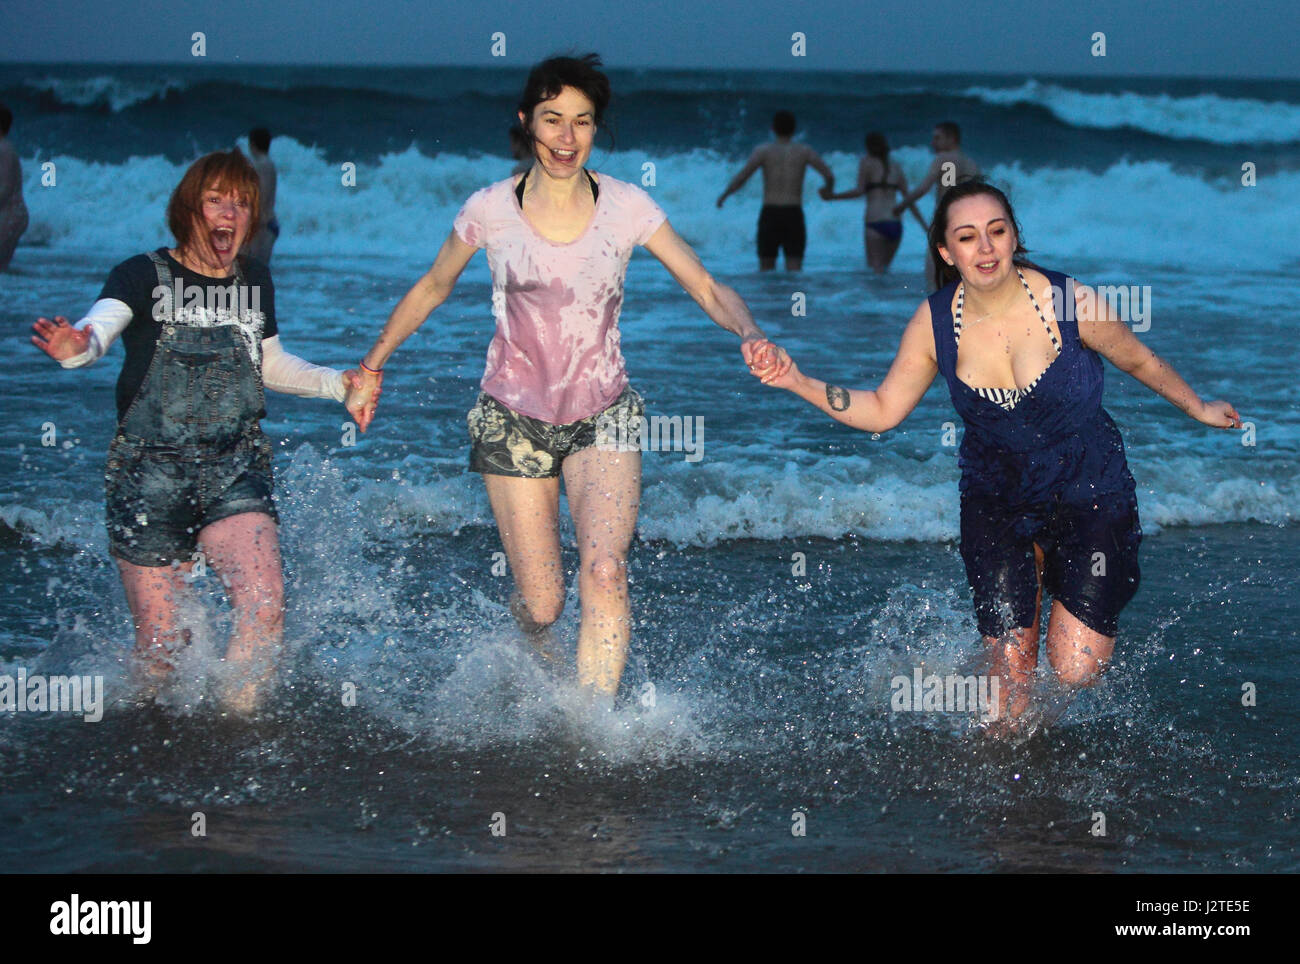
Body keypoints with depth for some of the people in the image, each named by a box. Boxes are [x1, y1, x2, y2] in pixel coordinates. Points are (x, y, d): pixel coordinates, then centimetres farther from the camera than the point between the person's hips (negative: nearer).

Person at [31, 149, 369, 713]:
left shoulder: (255, 282, 12)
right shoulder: (144, 276, -4)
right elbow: (100, 326, -25)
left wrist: (335, 384, 15)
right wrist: (76, 346, -48)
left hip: (235, 473, 3)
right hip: (150, 472, -3)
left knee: (264, 607, -21)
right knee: (159, 642, -2)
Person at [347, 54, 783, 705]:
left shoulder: (627, 207, -4)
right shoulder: (489, 210, -4)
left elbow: (708, 290, -2)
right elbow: (432, 289, 13)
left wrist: (749, 334, -22)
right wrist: (374, 363, 14)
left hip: (602, 415, 0)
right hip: (513, 418, 0)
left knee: (604, 571, -23)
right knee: (540, 604, 0)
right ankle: (537, 658, 37)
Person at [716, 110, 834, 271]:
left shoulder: (763, 150, 1)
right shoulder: (804, 151, 5)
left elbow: (741, 177, -8)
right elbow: (830, 176, -1)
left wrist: (724, 195, 10)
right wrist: (828, 189, 22)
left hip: (770, 215, 0)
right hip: (794, 216, 0)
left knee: (766, 270, 10)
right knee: (794, 274, -3)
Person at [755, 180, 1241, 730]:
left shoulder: (1072, 304, -20)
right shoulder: (935, 323, -12)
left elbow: (1139, 362, -1)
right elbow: (882, 411, -3)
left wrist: (1198, 409, 14)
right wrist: (797, 382, -16)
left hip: (1088, 496, -2)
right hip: (995, 503, 2)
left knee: (1074, 672, -9)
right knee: (1010, 675, -3)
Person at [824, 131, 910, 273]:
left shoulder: (867, 162, 3)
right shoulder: (895, 167, 17)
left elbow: (859, 191, -8)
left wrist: (833, 196, -4)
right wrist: (924, 224, 22)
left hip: (875, 223, -5)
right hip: (895, 223, 5)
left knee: (876, 269, -10)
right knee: (884, 267, 15)